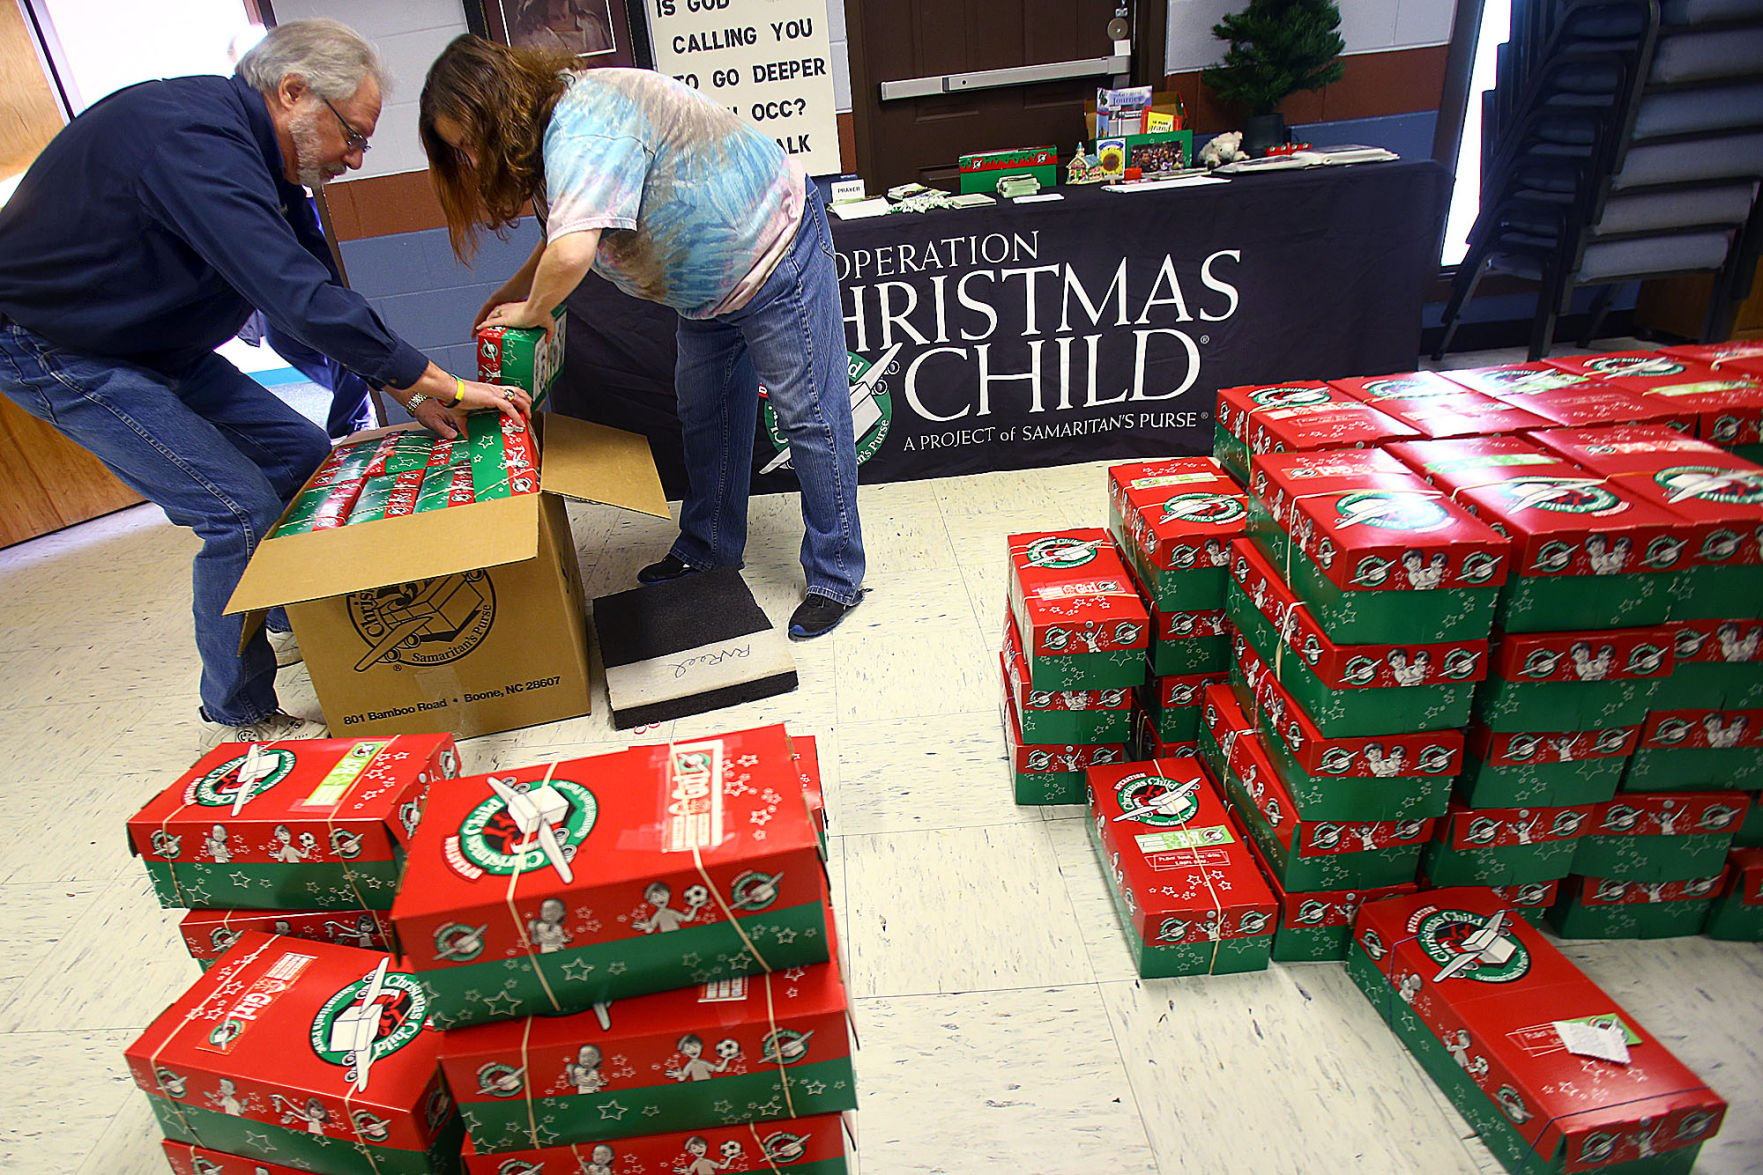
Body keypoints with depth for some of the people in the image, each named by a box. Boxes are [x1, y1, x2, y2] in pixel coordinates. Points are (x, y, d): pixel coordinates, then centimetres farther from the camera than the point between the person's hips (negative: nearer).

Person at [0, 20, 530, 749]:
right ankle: (236, 716, 2)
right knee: (243, 512, -15)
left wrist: (409, 391, -3)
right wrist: (440, 385, -33)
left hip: (157, 343, 9)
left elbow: (309, 285, 4)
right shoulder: (193, 136, -29)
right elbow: (299, 299, -38)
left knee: (303, 456, 7)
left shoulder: (261, 154, 1)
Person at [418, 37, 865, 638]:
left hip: (776, 257, -11)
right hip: (711, 279, 11)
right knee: (705, 414, 15)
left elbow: (571, 254, -43)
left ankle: (836, 577, 4)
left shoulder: (582, 129, -29)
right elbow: (562, 236, 19)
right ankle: (707, 550, 30)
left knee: (810, 417, -6)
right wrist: (508, 293, 6)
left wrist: (533, 311, -22)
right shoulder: (553, 130, 4)